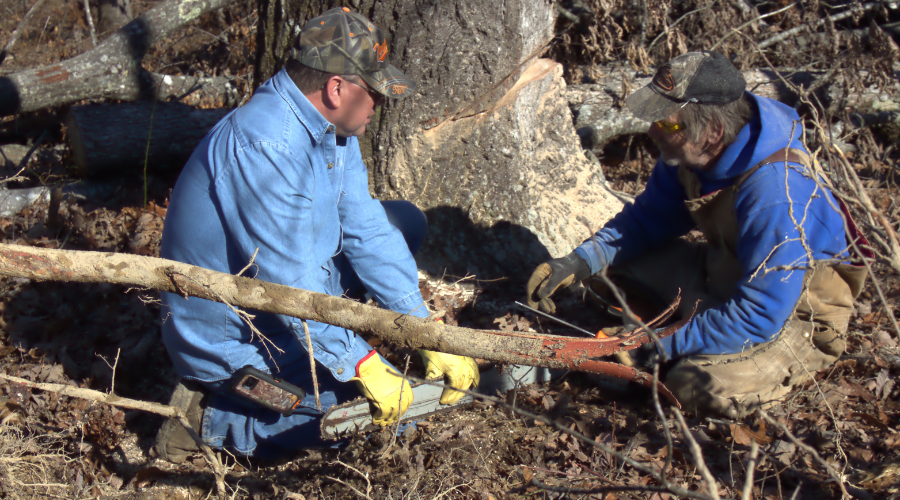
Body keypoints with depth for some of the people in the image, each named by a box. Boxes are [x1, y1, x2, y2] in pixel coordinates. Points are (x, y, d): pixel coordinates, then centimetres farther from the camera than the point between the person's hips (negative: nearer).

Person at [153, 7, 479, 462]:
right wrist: (365, 367, -27)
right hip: (228, 336, -9)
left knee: (403, 222, 8)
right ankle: (211, 416, -4)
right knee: (387, 410, -11)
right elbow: (292, 281, -32)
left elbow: (366, 230, -1)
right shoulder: (264, 144, -32)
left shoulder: (331, 125, -2)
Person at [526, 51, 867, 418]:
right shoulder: (691, 151, -11)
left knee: (701, 385, -33)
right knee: (602, 270, -2)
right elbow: (650, 219, 5)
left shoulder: (779, 192, -35)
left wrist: (664, 346, -28)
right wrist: (579, 262, -10)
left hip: (794, 317, -7)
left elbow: (759, 317, -33)